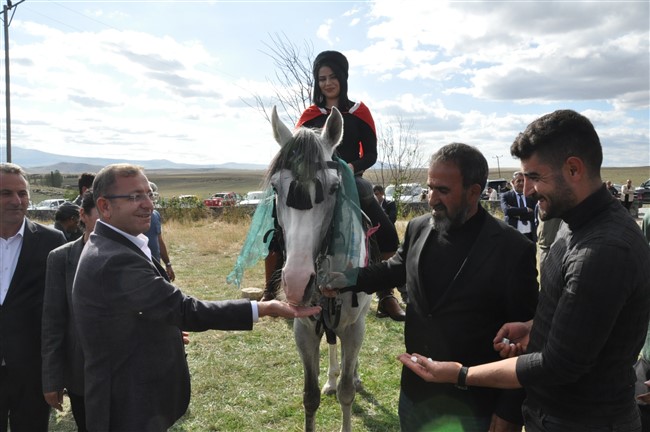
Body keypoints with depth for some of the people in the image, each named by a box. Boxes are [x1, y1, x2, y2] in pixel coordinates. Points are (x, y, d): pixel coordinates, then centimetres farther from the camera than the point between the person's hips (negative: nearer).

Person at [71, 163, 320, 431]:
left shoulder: (107, 247, 5)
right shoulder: (116, 260, -28)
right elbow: (183, 310, -31)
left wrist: (167, 331, 16)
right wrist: (264, 309, -31)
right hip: (132, 409, -10)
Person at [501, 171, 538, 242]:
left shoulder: (532, 196, 8)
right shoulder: (505, 196, 1)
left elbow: (535, 214, -3)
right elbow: (507, 210, -17)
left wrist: (518, 215, -14)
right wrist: (526, 210, -14)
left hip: (530, 235, 2)